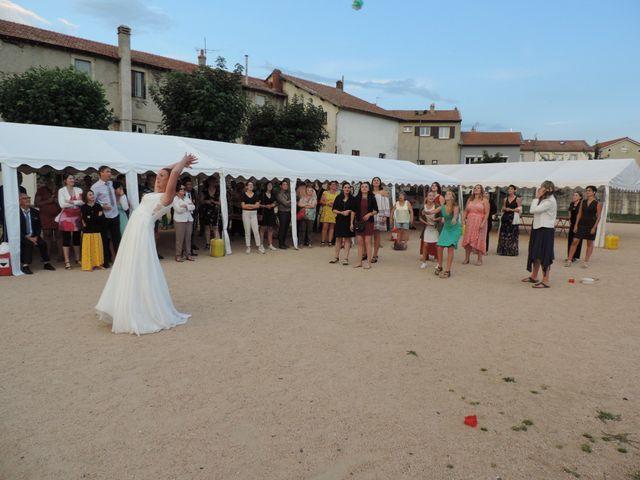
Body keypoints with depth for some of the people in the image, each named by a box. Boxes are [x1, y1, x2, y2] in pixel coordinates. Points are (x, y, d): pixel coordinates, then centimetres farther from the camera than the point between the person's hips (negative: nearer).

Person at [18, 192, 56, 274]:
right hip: (21, 237, -4)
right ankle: (25, 266, -30)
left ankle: (46, 263, -5)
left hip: (33, 236, 4)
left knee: (43, 243, -20)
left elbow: (39, 227, 10)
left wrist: (36, 237, -8)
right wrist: (28, 238, -19)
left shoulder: (35, 212, 8)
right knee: (29, 243, -31)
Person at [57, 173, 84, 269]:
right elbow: (62, 204, -10)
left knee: (77, 238, 9)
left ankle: (78, 259, 20)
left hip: (77, 216, 3)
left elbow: (82, 202, -2)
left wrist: (71, 202, -13)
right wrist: (77, 203, -6)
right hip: (66, 216, -3)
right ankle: (67, 261, 1)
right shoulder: (61, 190, 1)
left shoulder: (78, 190, 10)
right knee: (66, 239, -2)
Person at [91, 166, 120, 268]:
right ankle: (106, 260, 22)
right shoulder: (95, 187, -11)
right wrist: (101, 206, -21)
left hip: (115, 215, 4)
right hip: (104, 217, -4)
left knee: (117, 238, 10)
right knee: (105, 239, 9)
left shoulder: (111, 183, 6)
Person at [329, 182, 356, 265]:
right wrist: (342, 212, -13)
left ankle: (346, 258, 3)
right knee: (338, 239, 7)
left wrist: (351, 223, -16)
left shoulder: (352, 199, -1)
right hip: (339, 220, 2)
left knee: (347, 239, -1)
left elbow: (353, 212, -8)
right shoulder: (338, 198, 5)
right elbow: (334, 210, 3)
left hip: (348, 221, -2)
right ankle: (336, 257, 17)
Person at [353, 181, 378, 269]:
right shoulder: (357, 198, 7)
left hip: (368, 222, -3)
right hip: (359, 222, 3)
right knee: (360, 242, 5)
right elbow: (354, 211, 9)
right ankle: (359, 262, 11)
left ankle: (369, 263, 0)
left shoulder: (372, 198, 1)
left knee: (367, 242, -5)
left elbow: (376, 211, 3)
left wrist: (370, 214, -15)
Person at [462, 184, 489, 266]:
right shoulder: (469, 200, 13)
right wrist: (463, 219, -2)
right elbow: (465, 211, 12)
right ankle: (466, 258, 12)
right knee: (467, 240, 3)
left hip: (479, 223, -4)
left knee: (479, 240, -2)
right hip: (469, 223, 4)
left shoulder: (484, 201, -1)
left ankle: (479, 259, 7)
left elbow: (487, 213, -7)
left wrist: (483, 223, -17)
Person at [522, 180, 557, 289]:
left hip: (545, 230, -10)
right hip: (538, 228, 10)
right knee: (535, 254, 16)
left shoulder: (550, 201, -15)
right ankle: (534, 277, 27)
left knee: (543, 255, -7)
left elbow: (533, 210, -21)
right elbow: (532, 210, 10)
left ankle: (545, 281, -2)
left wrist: (537, 197, -15)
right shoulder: (543, 200, 14)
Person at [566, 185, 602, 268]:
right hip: (581, 224, 3)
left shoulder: (598, 203, -3)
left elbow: (598, 217, -6)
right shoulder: (583, 202, 8)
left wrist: (594, 227, -14)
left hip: (591, 225, -3)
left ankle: (586, 262, 12)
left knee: (589, 244, 6)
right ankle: (569, 260, -1)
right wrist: (576, 225, 2)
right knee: (575, 242, -3)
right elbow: (579, 214, 8)